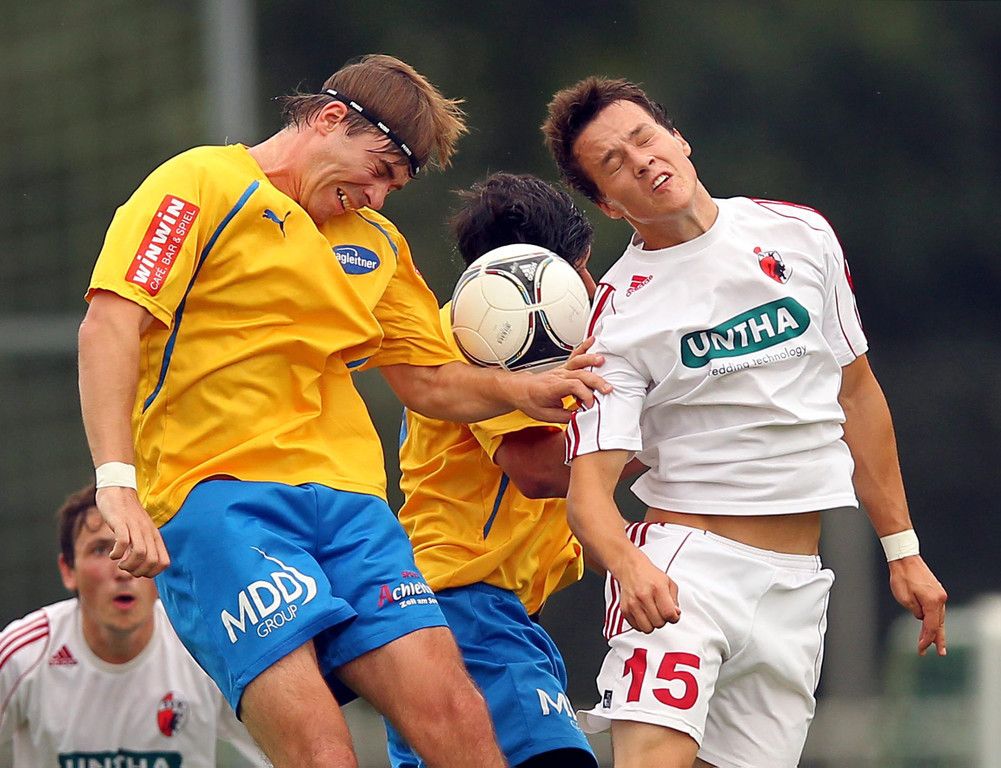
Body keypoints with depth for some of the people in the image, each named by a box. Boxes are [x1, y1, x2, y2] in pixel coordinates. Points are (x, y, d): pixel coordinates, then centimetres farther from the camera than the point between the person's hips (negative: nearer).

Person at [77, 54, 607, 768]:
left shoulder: (378, 242, 24)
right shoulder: (205, 183, 2)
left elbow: (429, 382, 29)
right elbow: (111, 326, -8)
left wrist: (519, 390, 7)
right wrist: (117, 483, -20)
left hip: (346, 496, 7)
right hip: (218, 493, -6)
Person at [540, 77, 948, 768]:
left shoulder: (800, 233, 7)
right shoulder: (617, 317, -4)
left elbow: (857, 394, 17)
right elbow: (589, 487, -11)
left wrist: (902, 549, 16)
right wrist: (629, 567, -33)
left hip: (795, 582, 4)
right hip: (684, 559, -3)